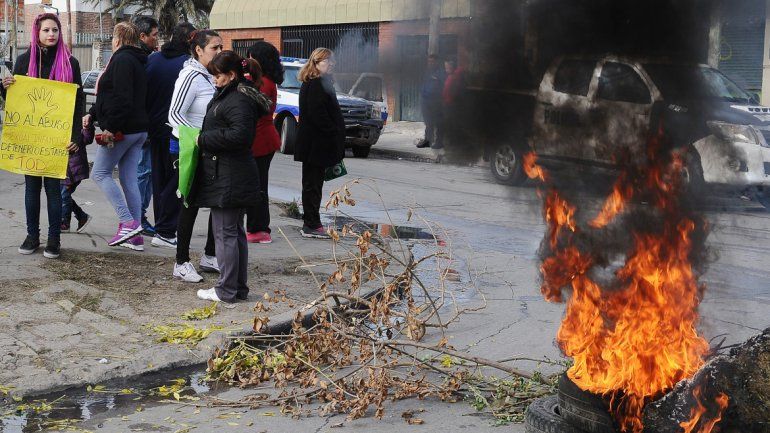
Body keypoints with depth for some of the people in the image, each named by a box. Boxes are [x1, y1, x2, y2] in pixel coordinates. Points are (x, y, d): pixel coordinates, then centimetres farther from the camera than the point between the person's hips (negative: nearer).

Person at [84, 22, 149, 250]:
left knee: (100, 173, 2)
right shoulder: (136, 61, 19)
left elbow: (122, 99, -22)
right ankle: (135, 236, 9)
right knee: (129, 179, 9)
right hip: (139, 129, 9)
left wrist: (110, 128, -21)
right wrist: (92, 114, 13)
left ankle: (128, 222, -8)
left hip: (122, 129, -9)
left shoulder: (122, 60, -12)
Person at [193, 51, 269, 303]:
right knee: (235, 232, 15)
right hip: (237, 178, 11)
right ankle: (239, 288, 23)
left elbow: (239, 135, -27)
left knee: (225, 233, -3)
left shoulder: (239, 101, -16)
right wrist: (204, 138, 9)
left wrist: (203, 139, -18)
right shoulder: (228, 96, 16)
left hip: (228, 180, -11)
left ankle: (227, 291, 4)